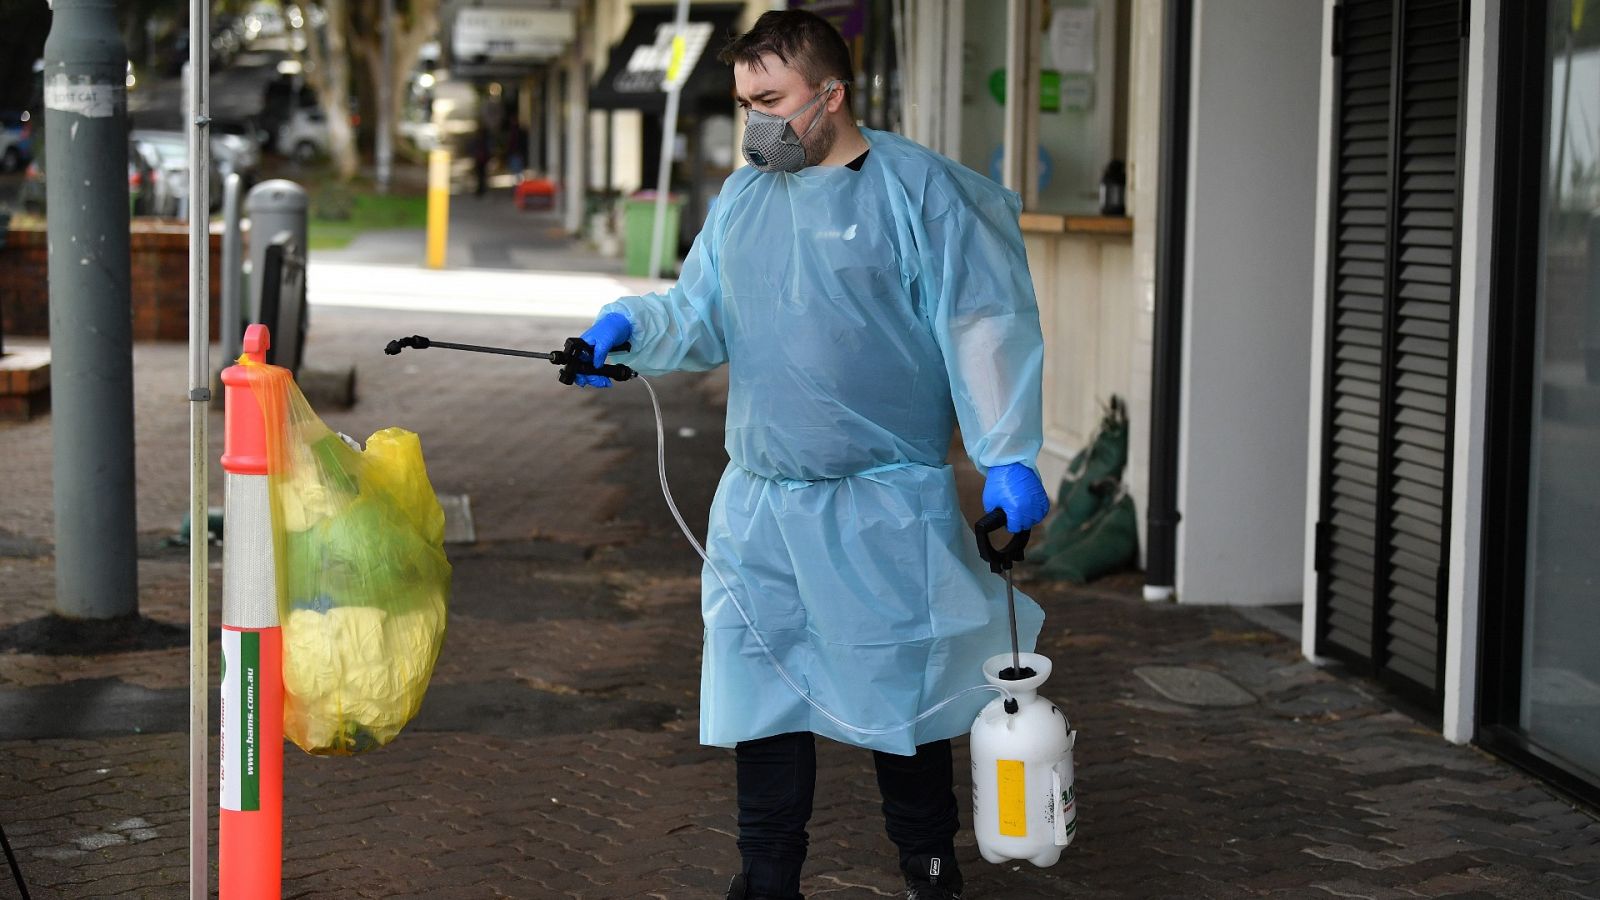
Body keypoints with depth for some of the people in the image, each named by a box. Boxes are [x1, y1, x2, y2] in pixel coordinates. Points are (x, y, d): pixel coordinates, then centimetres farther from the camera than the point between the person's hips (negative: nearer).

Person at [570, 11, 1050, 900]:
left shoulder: (919, 190, -8)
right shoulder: (742, 198, 10)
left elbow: (986, 327, -9)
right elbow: (703, 316, 16)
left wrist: (1008, 459, -13)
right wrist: (630, 325, -5)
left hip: (888, 508, -5)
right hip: (758, 506, 5)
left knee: (902, 688, 7)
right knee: (760, 690, 8)